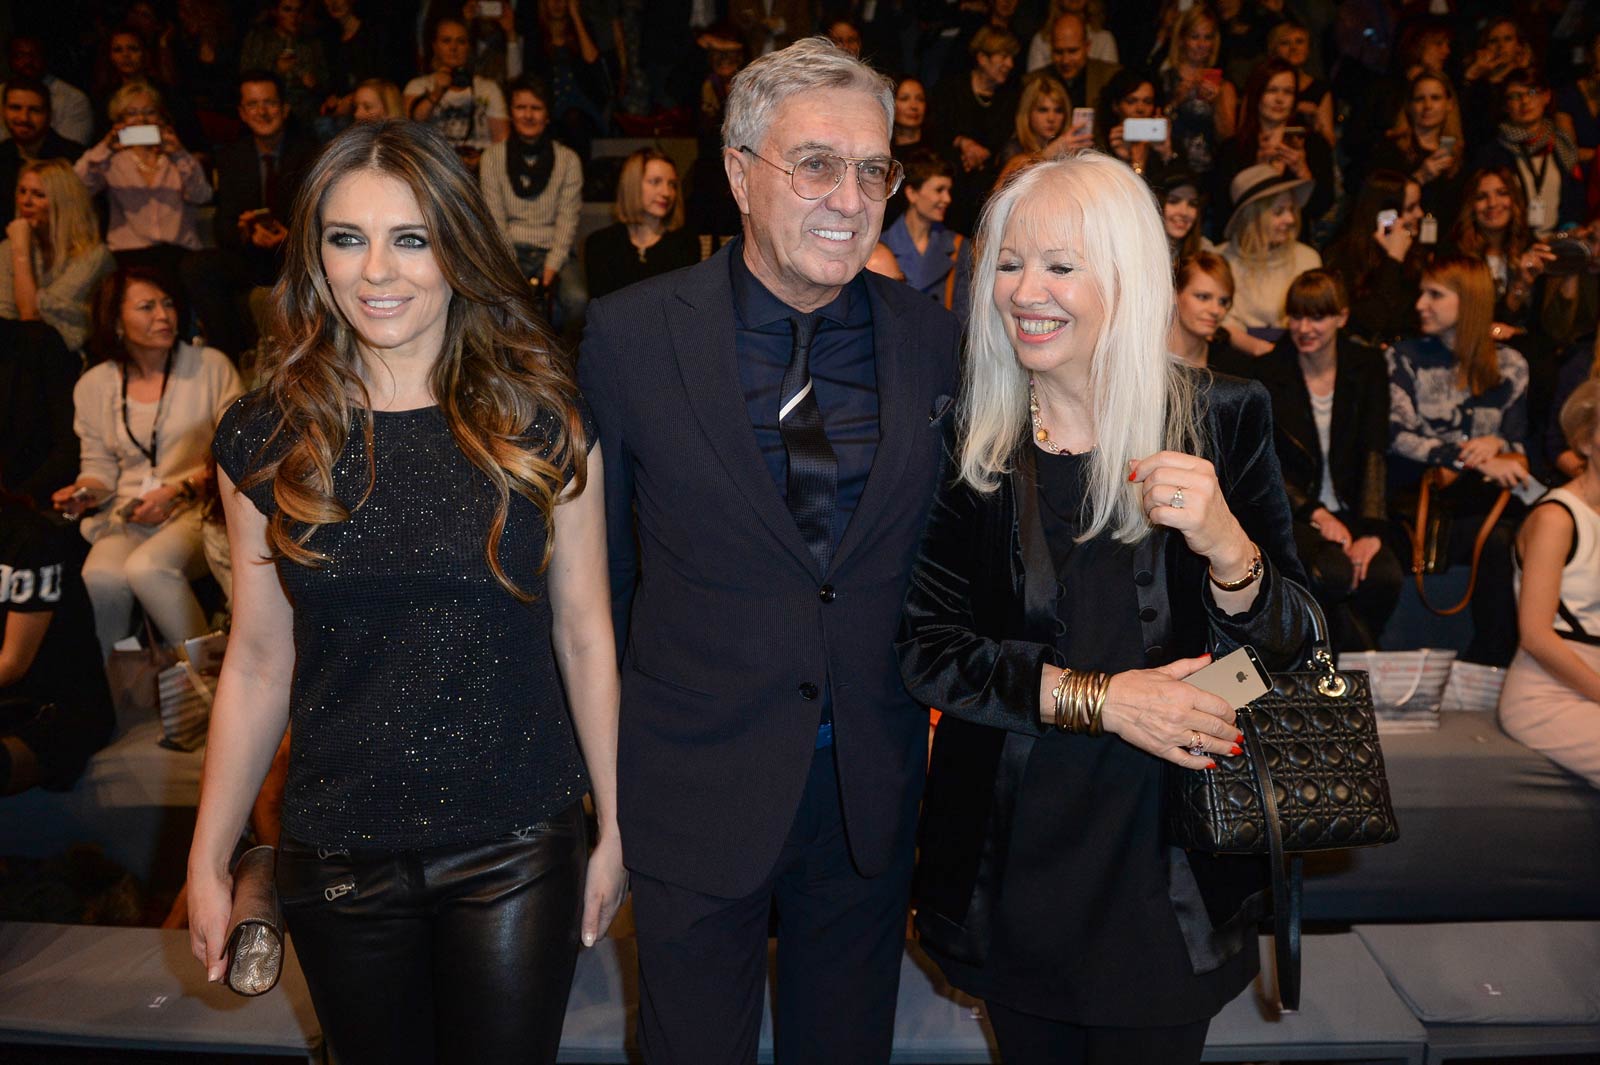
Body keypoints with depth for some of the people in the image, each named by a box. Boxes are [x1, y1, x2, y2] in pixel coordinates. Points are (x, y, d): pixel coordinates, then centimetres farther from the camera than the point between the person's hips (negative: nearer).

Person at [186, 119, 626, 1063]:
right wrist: (209, 860, 5)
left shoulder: (543, 423, -6)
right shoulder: (265, 440, -3)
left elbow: (584, 635, -2)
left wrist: (615, 829, 1)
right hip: (338, 857, 2)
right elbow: (258, 665, 3)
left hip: (518, 848, -1)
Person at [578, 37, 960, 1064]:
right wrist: (603, 765, -1)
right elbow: (597, 564, -4)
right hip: (699, 788, -2)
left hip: (875, 789, 3)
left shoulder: (935, 341, -3)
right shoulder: (630, 334, -10)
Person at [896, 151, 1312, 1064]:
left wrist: (1226, 546, -26)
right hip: (1009, 846, 1)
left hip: (1168, 856, 0)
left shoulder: (1224, 422, -7)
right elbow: (923, 646, -8)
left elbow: (1291, 648, -6)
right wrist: (1096, 696, -19)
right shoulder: (967, 439, -6)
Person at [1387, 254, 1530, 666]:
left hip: (1484, 498, 3)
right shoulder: (1406, 358, 7)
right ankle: (1492, 658, -20)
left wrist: (1497, 445, -12)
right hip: (1419, 497, -3)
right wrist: (1473, 459, -19)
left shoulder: (1509, 366, 13)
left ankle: (1487, 666, -24)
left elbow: (1518, 447, 14)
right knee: (1499, 543, -30)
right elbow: (1396, 436, -7)